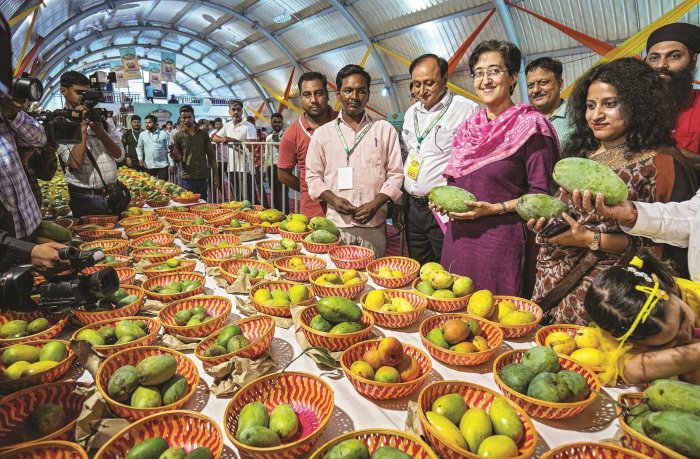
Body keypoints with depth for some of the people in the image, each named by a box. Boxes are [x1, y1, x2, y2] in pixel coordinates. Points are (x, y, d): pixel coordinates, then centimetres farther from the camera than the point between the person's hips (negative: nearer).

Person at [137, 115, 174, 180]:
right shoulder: (142, 134, 9)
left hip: (162, 165, -2)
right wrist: (140, 158, 1)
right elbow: (139, 147, 17)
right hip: (148, 166, 2)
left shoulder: (164, 134, 2)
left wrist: (171, 164, -3)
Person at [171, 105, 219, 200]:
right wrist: (176, 156, -19)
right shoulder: (178, 136, 2)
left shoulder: (203, 134, 7)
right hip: (188, 178, -2)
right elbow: (177, 158, 5)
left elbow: (211, 155, 8)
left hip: (203, 177, 2)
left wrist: (215, 174, 2)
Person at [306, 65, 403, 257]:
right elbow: (313, 176, 9)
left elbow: (395, 174, 5)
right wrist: (333, 199, -9)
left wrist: (375, 203, -9)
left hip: (374, 226, 0)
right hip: (336, 224, 0)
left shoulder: (385, 130, 7)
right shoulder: (322, 133, 8)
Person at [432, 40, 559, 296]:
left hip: (502, 240, -5)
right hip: (459, 237, 6)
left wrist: (494, 208, -17)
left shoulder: (530, 126, -5)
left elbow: (541, 194, -8)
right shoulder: (468, 128, 12)